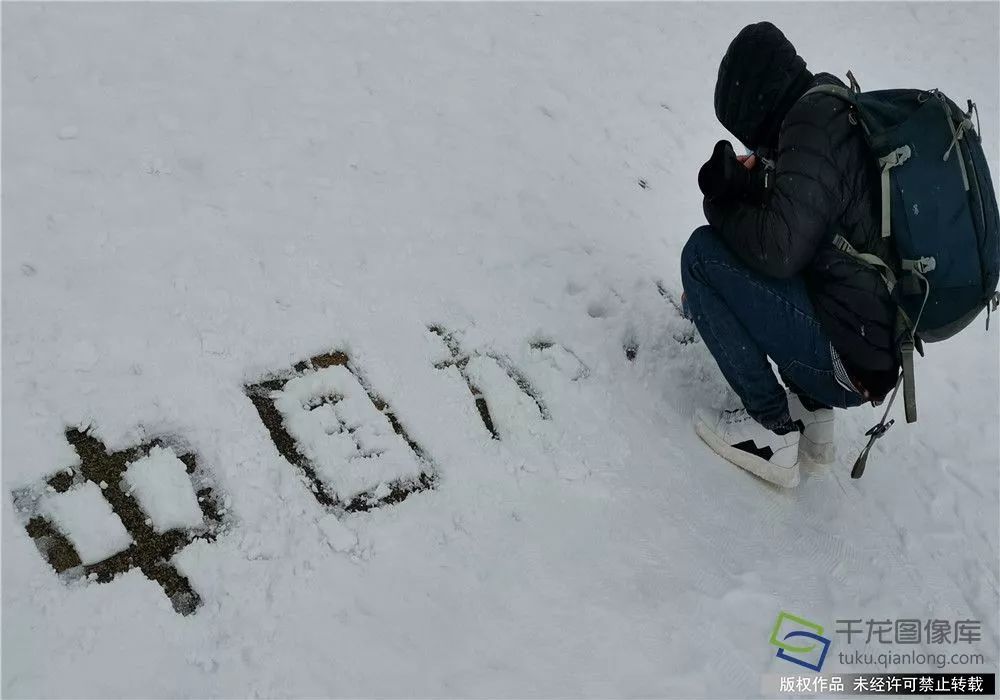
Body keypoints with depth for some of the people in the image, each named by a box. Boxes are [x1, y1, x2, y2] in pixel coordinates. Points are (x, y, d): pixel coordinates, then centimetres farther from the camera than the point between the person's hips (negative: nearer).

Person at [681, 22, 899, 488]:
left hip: (846, 360, -10)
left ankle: (772, 434, -4)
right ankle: (811, 413, 18)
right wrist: (748, 185, 5)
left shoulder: (815, 121, -16)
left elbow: (778, 248, -23)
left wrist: (722, 204, -5)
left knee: (702, 254, -8)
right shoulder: (848, 115, 12)